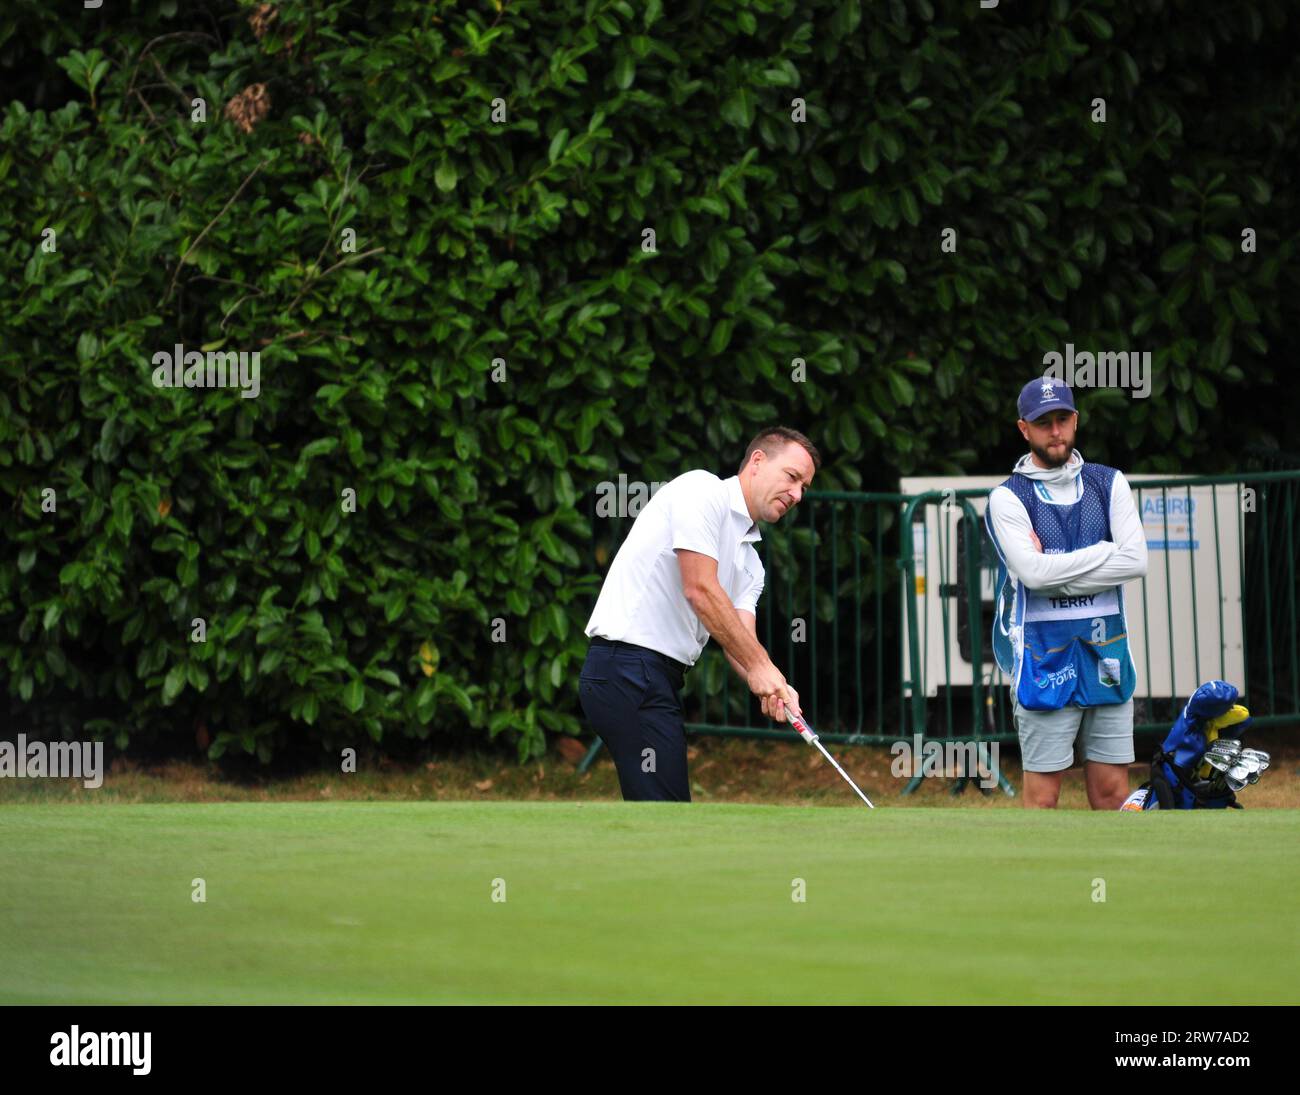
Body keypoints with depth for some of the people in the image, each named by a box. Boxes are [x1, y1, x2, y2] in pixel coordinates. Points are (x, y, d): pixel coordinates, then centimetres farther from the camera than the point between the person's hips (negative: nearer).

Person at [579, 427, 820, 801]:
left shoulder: (749, 561, 21)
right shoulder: (701, 490, -6)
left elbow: (740, 639, 8)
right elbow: (700, 590, -15)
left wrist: (773, 686, -14)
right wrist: (759, 665, -13)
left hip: (661, 678, 10)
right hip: (629, 668, -10)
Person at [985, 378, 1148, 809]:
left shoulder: (1109, 483, 10)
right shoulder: (1008, 497, 0)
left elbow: (1136, 562, -4)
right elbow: (1033, 572, -16)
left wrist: (1057, 570, -10)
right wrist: (1107, 551, -7)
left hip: (1106, 655, 3)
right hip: (1044, 659, -3)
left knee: (1112, 790, 4)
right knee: (1042, 794, -4)